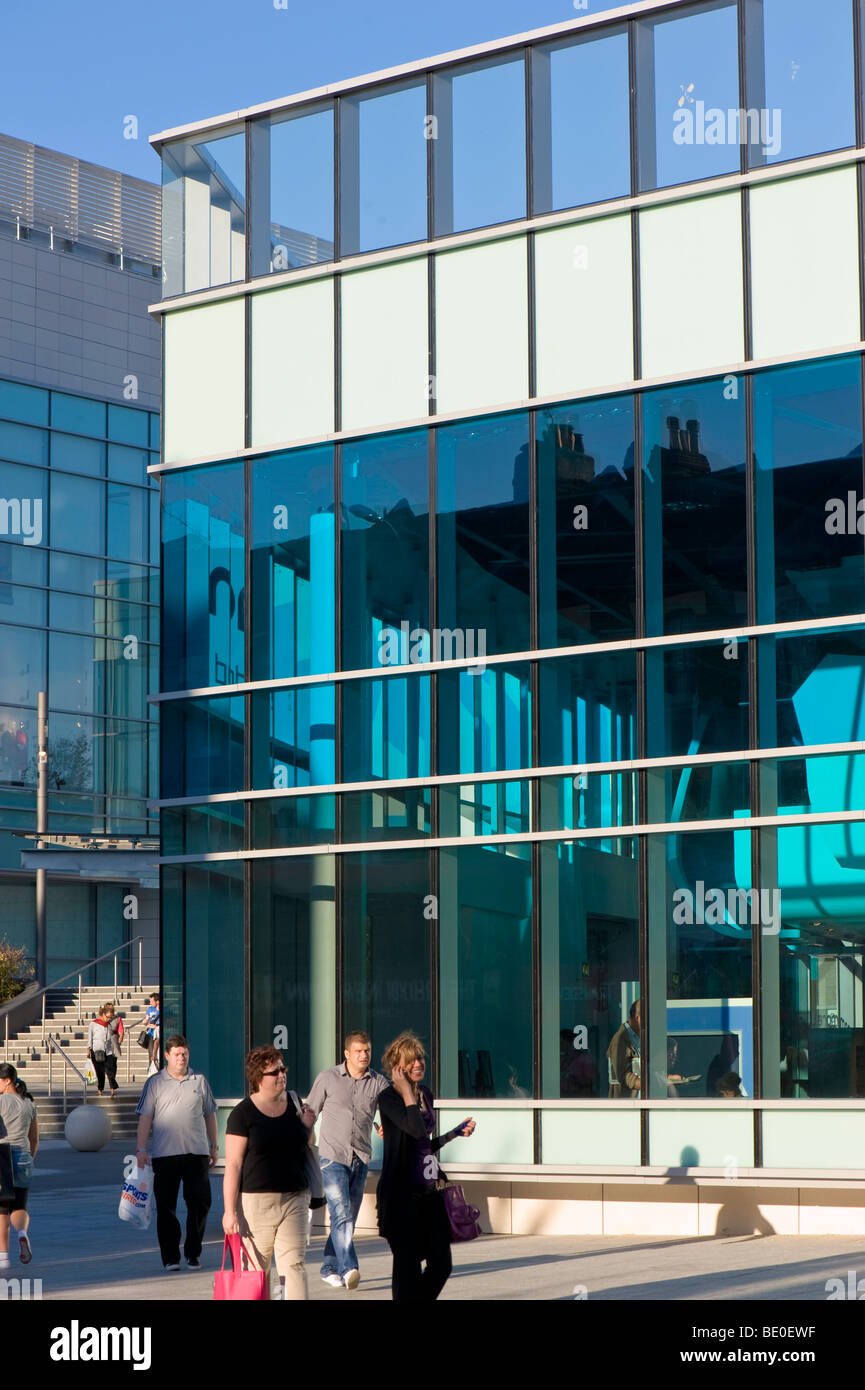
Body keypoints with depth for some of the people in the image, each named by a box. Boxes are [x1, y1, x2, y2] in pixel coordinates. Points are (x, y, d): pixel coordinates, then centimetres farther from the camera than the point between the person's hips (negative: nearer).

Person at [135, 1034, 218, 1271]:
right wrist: (141, 1149, -8)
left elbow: (210, 1115, 18)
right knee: (166, 1207, 1)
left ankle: (193, 1253, 13)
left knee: (200, 1202, -1)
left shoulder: (200, 1081, 11)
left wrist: (214, 1146, 16)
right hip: (164, 1154, -2)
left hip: (197, 1153, 2)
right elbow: (145, 1117, 1)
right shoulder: (155, 1083, 4)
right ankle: (170, 1257, 8)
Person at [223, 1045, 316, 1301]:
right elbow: (233, 1164, -7)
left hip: (294, 1199, 4)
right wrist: (230, 1210, -12)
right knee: (257, 1270, 3)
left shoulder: (295, 1108, 11)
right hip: (256, 1200, -4)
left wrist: (307, 1128, 5)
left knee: (293, 1264, -5)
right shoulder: (243, 1113, -4)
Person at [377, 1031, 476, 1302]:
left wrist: (456, 1132, 17)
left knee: (441, 1264, 6)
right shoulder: (388, 1098, -9)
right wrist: (405, 1089, -18)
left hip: (428, 1192, 7)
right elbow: (416, 1129, -27)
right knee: (408, 1266, -2)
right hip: (400, 1194, -7)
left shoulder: (426, 1096, 14)